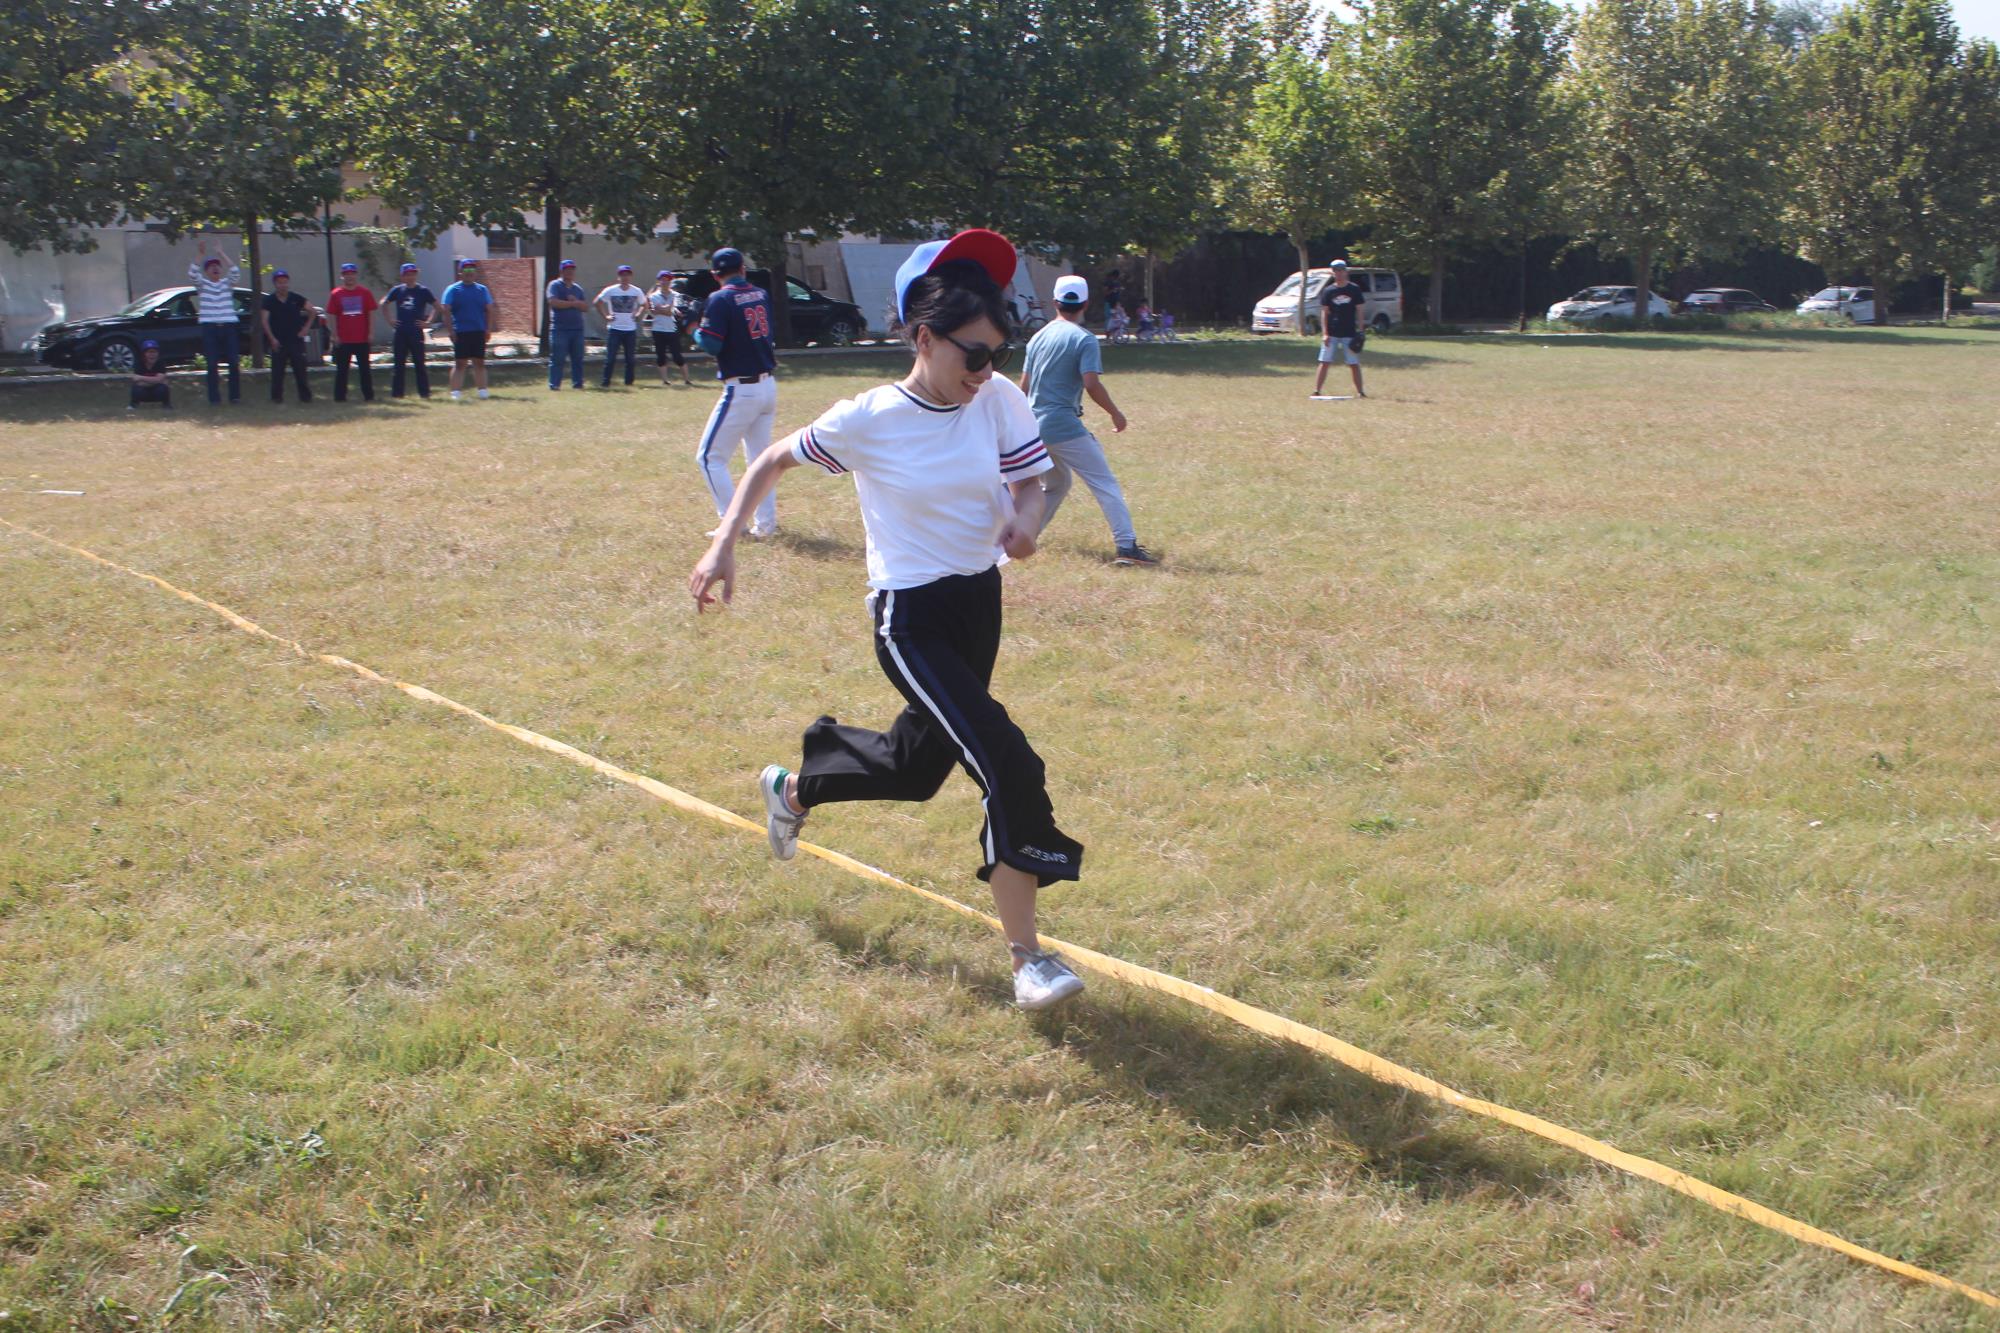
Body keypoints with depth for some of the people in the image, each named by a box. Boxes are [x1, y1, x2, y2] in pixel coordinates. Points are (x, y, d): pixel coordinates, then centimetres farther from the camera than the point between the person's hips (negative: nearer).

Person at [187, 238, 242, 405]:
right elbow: (192, 272, -10)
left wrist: (222, 254, -7)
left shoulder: (227, 283, 12)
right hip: (209, 327, -1)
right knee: (212, 365, -2)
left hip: (229, 326, 1)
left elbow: (236, 272, -6)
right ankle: (214, 398, 0)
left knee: (234, 362, -1)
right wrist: (200, 254, -17)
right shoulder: (201, 284, 9)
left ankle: (235, 395, 9)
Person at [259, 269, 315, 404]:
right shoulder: (269, 300, 1)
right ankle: (277, 396, 7)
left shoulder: (296, 298, 4)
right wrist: (272, 338, -12)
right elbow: (264, 320, -3)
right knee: (277, 371, 0)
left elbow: (313, 312, 10)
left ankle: (305, 396, 3)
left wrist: (306, 328, 2)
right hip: (278, 341, 0)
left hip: (296, 340, 0)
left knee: (300, 369, -1)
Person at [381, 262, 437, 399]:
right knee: (398, 363, 5)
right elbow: (384, 304, 20)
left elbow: (437, 307, 2)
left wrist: (427, 321, -4)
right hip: (399, 332, 3)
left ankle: (424, 392, 3)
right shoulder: (397, 290, 8)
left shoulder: (423, 291, 0)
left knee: (419, 363, -1)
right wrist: (389, 320, 10)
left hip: (416, 333, -3)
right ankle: (396, 392, 10)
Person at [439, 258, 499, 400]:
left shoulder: (482, 289, 11)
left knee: (479, 363, 7)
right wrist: (450, 330, -12)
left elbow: (490, 310, 11)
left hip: (479, 332, 3)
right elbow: (445, 310, -4)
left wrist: (488, 329, 2)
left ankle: (483, 392, 11)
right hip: (460, 333, -3)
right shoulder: (453, 290, 1)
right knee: (460, 363, -3)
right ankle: (455, 393, -3)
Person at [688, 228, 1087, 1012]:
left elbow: (1029, 480, 7)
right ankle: (1026, 958, -9)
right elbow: (772, 461, -1)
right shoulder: (867, 421, -16)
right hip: (911, 620, -6)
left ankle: (791, 790, 51)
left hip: (979, 601, 6)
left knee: (916, 768, 21)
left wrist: (1023, 520, -16)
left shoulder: (999, 399, -6)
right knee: (1009, 768, -19)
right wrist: (723, 544, -9)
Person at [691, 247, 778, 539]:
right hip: (768, 386, 7)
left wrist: (695, 329, 2)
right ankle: (766, 523, 14)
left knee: (709, 457, 2)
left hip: (741, 391, -7)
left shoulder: (721, 299, -12)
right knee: (759, 457, 16)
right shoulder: (760, 294, 8)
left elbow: (712, 345, -17)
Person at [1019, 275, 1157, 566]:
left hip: (1033, 425, 7)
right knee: (1104, 483, -5)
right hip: (1064, 425, -7)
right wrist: (1115, 413, -5)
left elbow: (1024, 386, 14)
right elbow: (1091, 384, -18)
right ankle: (1126, 545, -15)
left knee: (1056, 483, 26)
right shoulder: (1084, 339, -8)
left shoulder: (1038, 337, 12)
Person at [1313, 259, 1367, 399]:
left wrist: (1360, 332, -3)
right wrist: (1324, 333, -8)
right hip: (1331, 333, 0)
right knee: (1324, 362, -4)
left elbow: (1359, 311, 4)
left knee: (1354, 364, 2)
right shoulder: (1328, 291, 3)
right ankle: (1316, 391, -3)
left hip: (1349, 334, 0)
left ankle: (1359, 392, 8)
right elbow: (1324, 312, 2)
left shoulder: (1354, 290, 2)